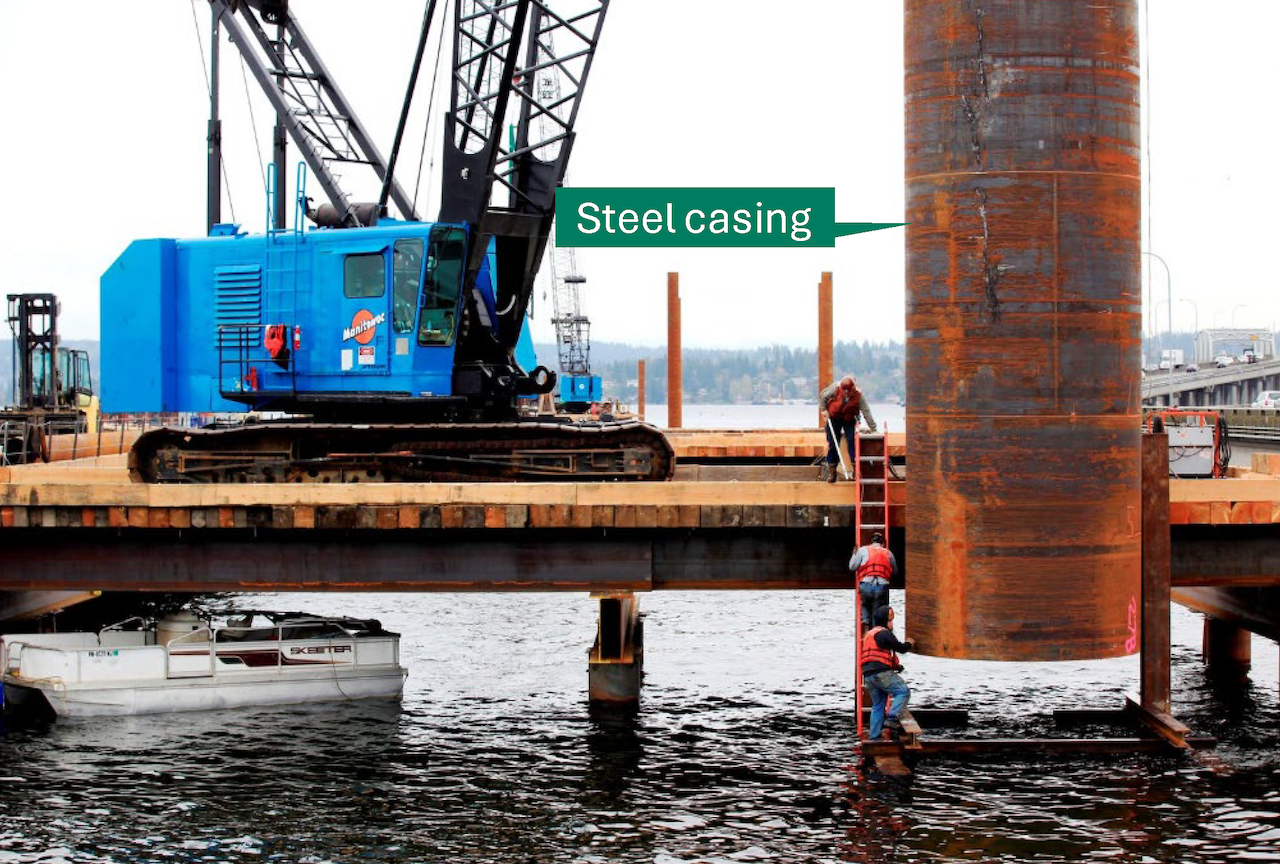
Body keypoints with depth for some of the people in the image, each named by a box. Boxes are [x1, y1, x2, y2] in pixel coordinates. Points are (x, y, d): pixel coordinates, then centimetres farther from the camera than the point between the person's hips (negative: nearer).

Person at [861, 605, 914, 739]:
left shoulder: (869, 634, 27)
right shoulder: (884, 633, -5)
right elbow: (900, 647, -6)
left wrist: (895, 666, 26)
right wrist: (909, 644, 16)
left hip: (868, 675, 9)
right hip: (881, 673, -9)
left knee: (877, 706, 14)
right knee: (903, 691, -10)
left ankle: (874, 736, 12)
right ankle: (892, 718, -23)